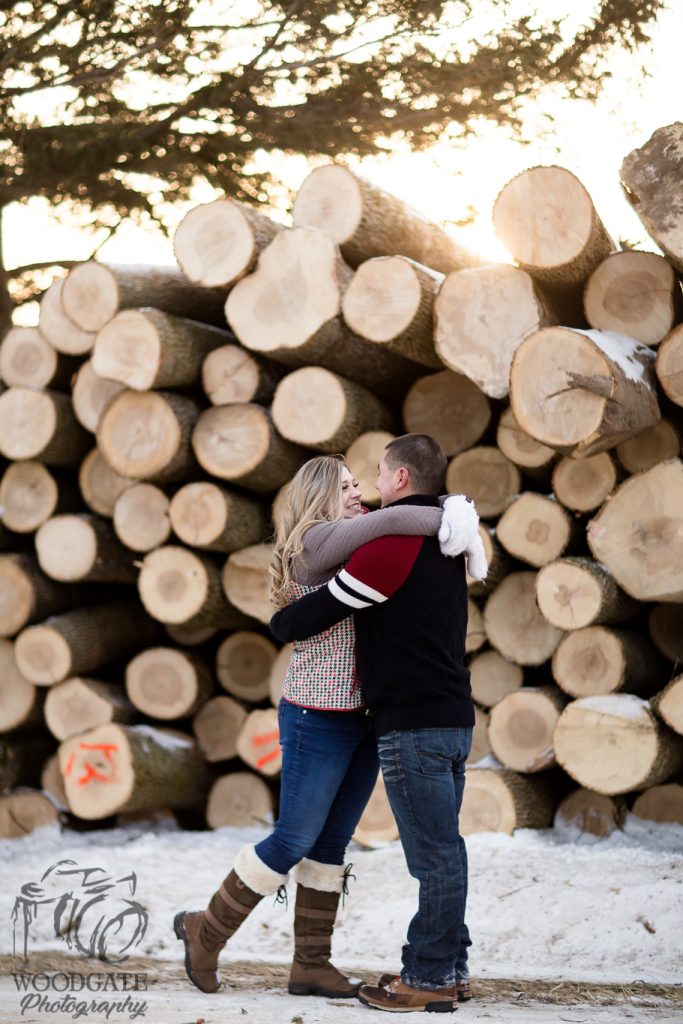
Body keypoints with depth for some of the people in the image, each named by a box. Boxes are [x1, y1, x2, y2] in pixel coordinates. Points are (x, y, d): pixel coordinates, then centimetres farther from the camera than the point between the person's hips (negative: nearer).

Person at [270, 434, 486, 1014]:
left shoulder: (395, 541, -14)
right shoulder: (446, 539, 15)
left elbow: (322, 611, -11)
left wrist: (281, 623, 9)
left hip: (414, 723, -9)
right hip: (453, 717, 9)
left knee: (434, 852, -6)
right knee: (444, 850, 13)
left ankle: (430, 978, -2)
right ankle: (451, 968, 19)